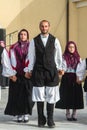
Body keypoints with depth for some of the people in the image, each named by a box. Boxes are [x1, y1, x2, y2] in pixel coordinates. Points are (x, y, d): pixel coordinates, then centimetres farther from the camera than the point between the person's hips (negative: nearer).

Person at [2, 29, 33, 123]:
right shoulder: (13, 48, 8)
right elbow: (11, 61, 3)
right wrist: (11, 74, -4)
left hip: (27, 75, -1)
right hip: (16, 75, 1)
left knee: (27, 94, -3)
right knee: (17, 95, 0)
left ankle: (26, 114, 5)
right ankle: (19, 114, 7)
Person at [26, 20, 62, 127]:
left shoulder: (55, 40, 6)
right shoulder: (34, 41, 6)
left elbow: (58, 55, 12)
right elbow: (31, 56, 7)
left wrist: (59, 68, 13)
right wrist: (30, 69, 4)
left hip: (51, 71, 0)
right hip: (38, 72, 0)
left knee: (51, 96, -1)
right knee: (39, 96, 1)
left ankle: (50, 120, 8)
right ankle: (41, 120, 10)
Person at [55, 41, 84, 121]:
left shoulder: (78, 57, 10)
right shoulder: (64, 57, 2)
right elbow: (63, 66, -7)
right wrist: (62, 71, -27)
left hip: (75, 78, 2)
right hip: (67, 78, -2)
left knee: (76, 95, 0)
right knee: (67, 96, -1)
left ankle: (74, 114, 9)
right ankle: (68, 114, 10)